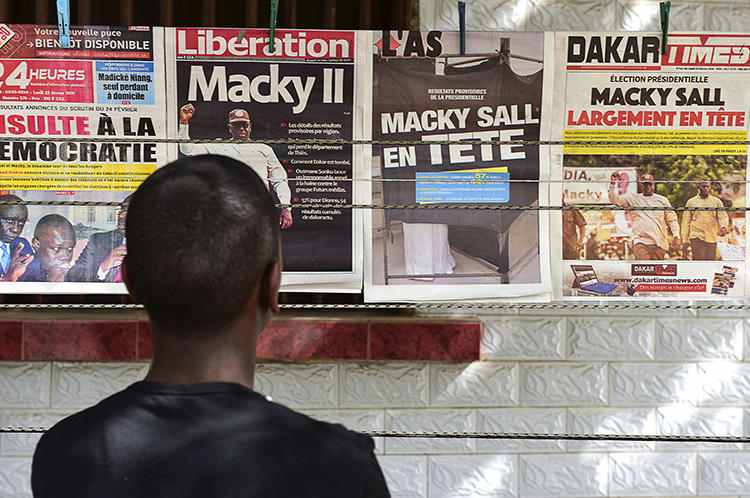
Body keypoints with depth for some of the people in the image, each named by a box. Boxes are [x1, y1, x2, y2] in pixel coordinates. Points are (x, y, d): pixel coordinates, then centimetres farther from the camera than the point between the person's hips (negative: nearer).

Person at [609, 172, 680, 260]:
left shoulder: (662, 200, 16)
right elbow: (614, 200, 8)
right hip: (641, 243, -2)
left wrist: (676, 236, 3)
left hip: (659, 244, 2)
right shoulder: (632, 198, 15)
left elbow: (672, 219, 15)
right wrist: (613, 184, -4)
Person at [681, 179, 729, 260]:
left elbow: (723, 217, 5)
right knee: (698, 262, -12)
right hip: (696, 236, -1)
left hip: (711, 238, 1)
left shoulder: (717, 201, 13)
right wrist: (685, 239, 5)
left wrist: (723, 227, -19)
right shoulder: (691, 202, 12)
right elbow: (686, 221, 12)